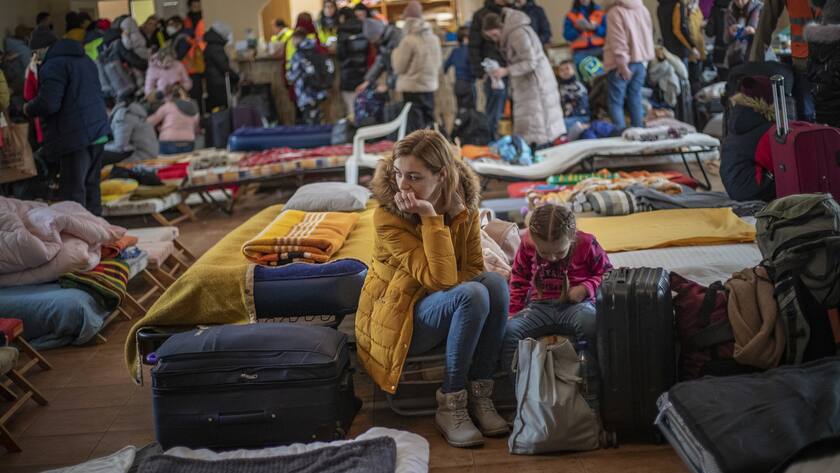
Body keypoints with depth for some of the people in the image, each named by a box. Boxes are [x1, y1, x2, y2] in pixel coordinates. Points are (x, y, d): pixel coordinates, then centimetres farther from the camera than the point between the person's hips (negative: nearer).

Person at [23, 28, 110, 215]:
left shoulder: (53, 65, -11)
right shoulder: (85, 60, 18)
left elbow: (48, 104, -21)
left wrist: (29, 109, 0)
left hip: (75, 136, -9)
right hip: (98, 131, 9)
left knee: (72, 191, -6)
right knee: (91, 186, 16)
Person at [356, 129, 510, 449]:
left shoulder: (463, 206, -4)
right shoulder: (387, 217, -22)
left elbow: (474, 268, -1)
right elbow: (440, 278, -28)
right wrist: (430, 217, -32)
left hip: (446, 309, 6)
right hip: (398, 322, -5)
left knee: (495, 283, -24)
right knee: (472, 295, -31)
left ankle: (480, 396, -17)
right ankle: (450, 407, -21)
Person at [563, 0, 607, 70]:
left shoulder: (599, 12, 10)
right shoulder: (571, 15, 7)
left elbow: (606, 31, 4)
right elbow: (567, 35, 0)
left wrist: (594, 28, -13)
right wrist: (579, 29, -15)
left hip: (599, 49, 1)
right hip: (580, 52, -1)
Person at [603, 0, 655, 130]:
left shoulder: (616, 11, -13)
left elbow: (618, 41, -16)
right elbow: (649, 35, 13)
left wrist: (622, 64, -15)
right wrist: (644, 58, 17)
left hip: (621, 63, -6)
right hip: (640, 61, 6)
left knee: (615, 102, -2)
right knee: (636, 99, 11)